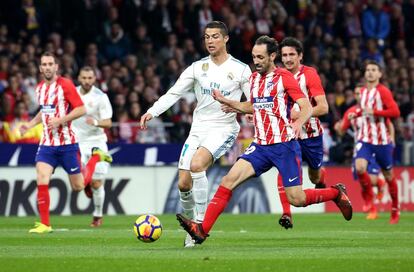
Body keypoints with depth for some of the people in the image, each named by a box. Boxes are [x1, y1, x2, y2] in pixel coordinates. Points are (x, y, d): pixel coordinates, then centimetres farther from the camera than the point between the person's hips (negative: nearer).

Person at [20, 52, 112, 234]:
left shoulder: (65, 85, -10)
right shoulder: (39, 89, 10)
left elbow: (81, 109, -13)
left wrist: (60, 120, -21)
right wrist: (30, 124, 14)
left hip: (66, 143, -4)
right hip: (46, 144, 4)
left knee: (78, 186, 7)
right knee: (42, 181, -14)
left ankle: (96, 157, 34)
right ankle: (44, 224, -8)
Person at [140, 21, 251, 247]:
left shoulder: (240, 70, -2)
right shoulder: (197, 68, 7)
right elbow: (173, 93, 4)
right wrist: (152, 112, -9)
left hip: (223, 129, -4)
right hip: (198, 129, 4)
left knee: (197, 165, -30)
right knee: (183, 184, -4)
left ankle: (201, 222, -19)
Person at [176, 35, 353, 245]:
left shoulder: (284, 77, -7)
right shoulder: (254, 79, 12)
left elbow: (306, 107, -14)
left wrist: (299, 122, -35)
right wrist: (227, 102, 18)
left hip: (284, 145, -5)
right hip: (260, 146, 6)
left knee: (297, 199, -5)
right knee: (229, 180, -12)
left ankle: (337, 193, 23)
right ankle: (202, 229, -17)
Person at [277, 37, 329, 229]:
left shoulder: (309, 75, -14)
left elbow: (323, 107, -19)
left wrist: (300, 114, -29)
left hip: (311, 134, -2)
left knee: (315, 177, 15)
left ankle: (321, 179, 53)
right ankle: (286, 214, -22)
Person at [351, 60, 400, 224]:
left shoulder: (383, 91, -9)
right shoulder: (363, 91, 10)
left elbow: (395, 112, -18)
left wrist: (374, 112, -22)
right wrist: (357, 114, 10)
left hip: (382, 140, -4)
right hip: (365, 139, 4)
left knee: (388, 175, 7)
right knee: (359, 168, -21)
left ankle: (395, 210, 24)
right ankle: (368, 197, 4)